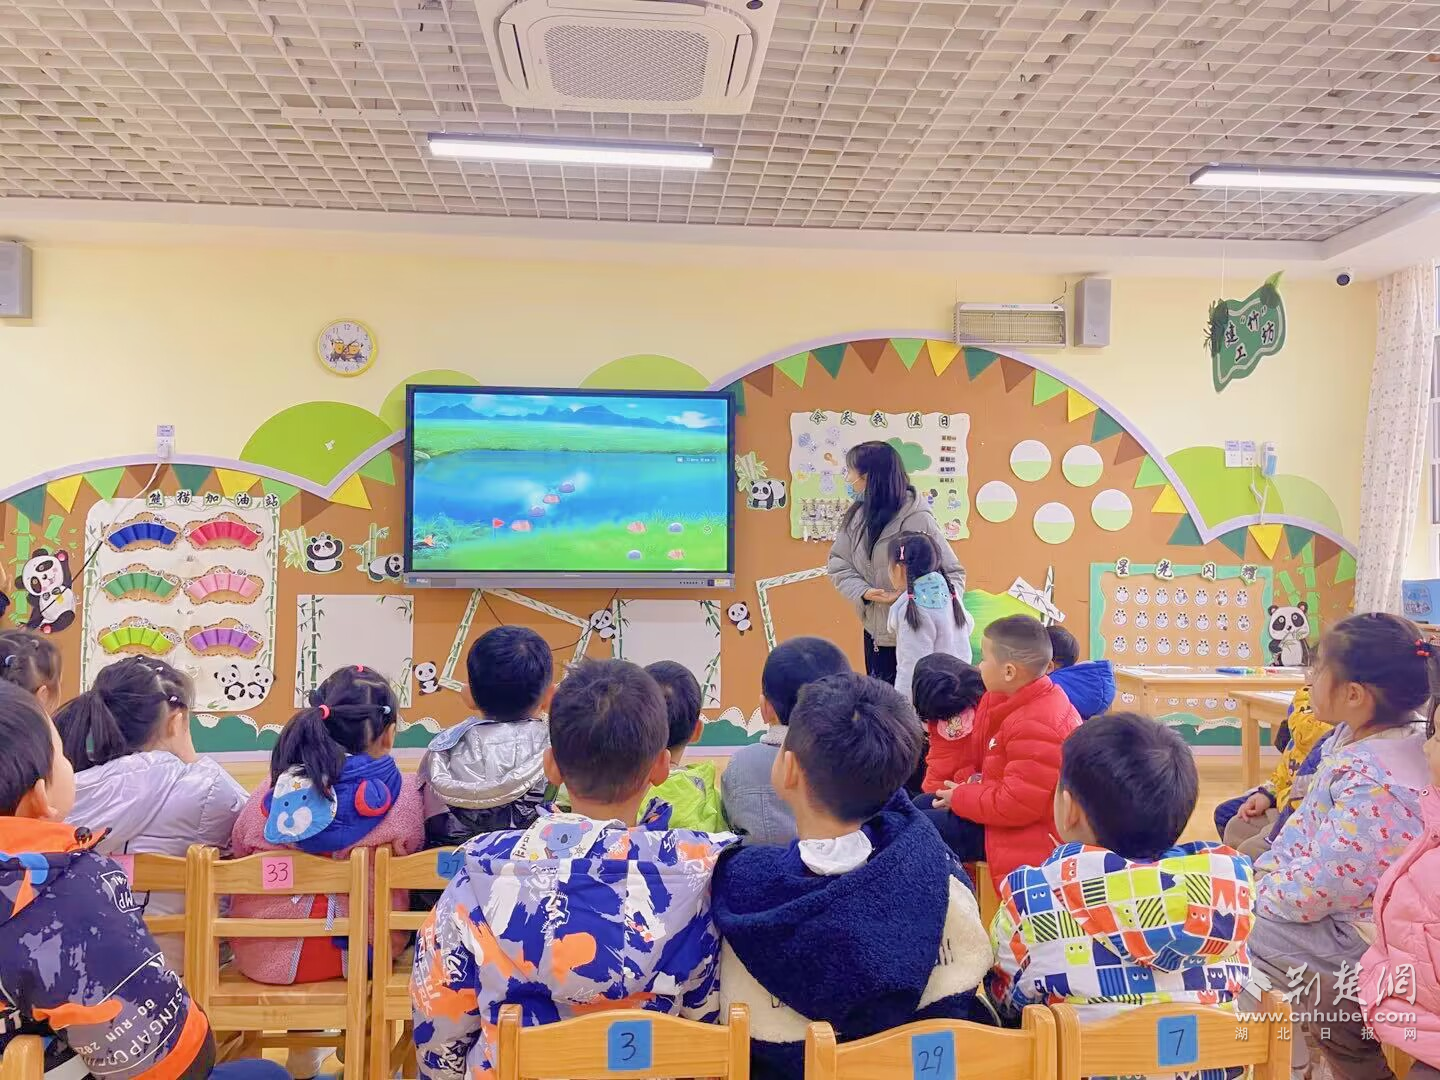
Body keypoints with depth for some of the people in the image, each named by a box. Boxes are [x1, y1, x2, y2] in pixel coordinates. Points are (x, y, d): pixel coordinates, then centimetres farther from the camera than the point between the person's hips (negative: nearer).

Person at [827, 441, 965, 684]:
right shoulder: (856, 515, 1)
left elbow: (953, 573, -14)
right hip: (874, 630, 6)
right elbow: (838, 564, 1)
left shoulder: (917, 519, -18)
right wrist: (863, 592, -18)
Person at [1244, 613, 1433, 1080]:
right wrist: (1265, 869, 3)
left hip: (1363, 935, -9)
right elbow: (1308, 817, 9)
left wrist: (1255, 894, -11)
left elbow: (1312, 892, -27)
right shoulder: (1356, 735, -4)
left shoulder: (1376, 787, -33)